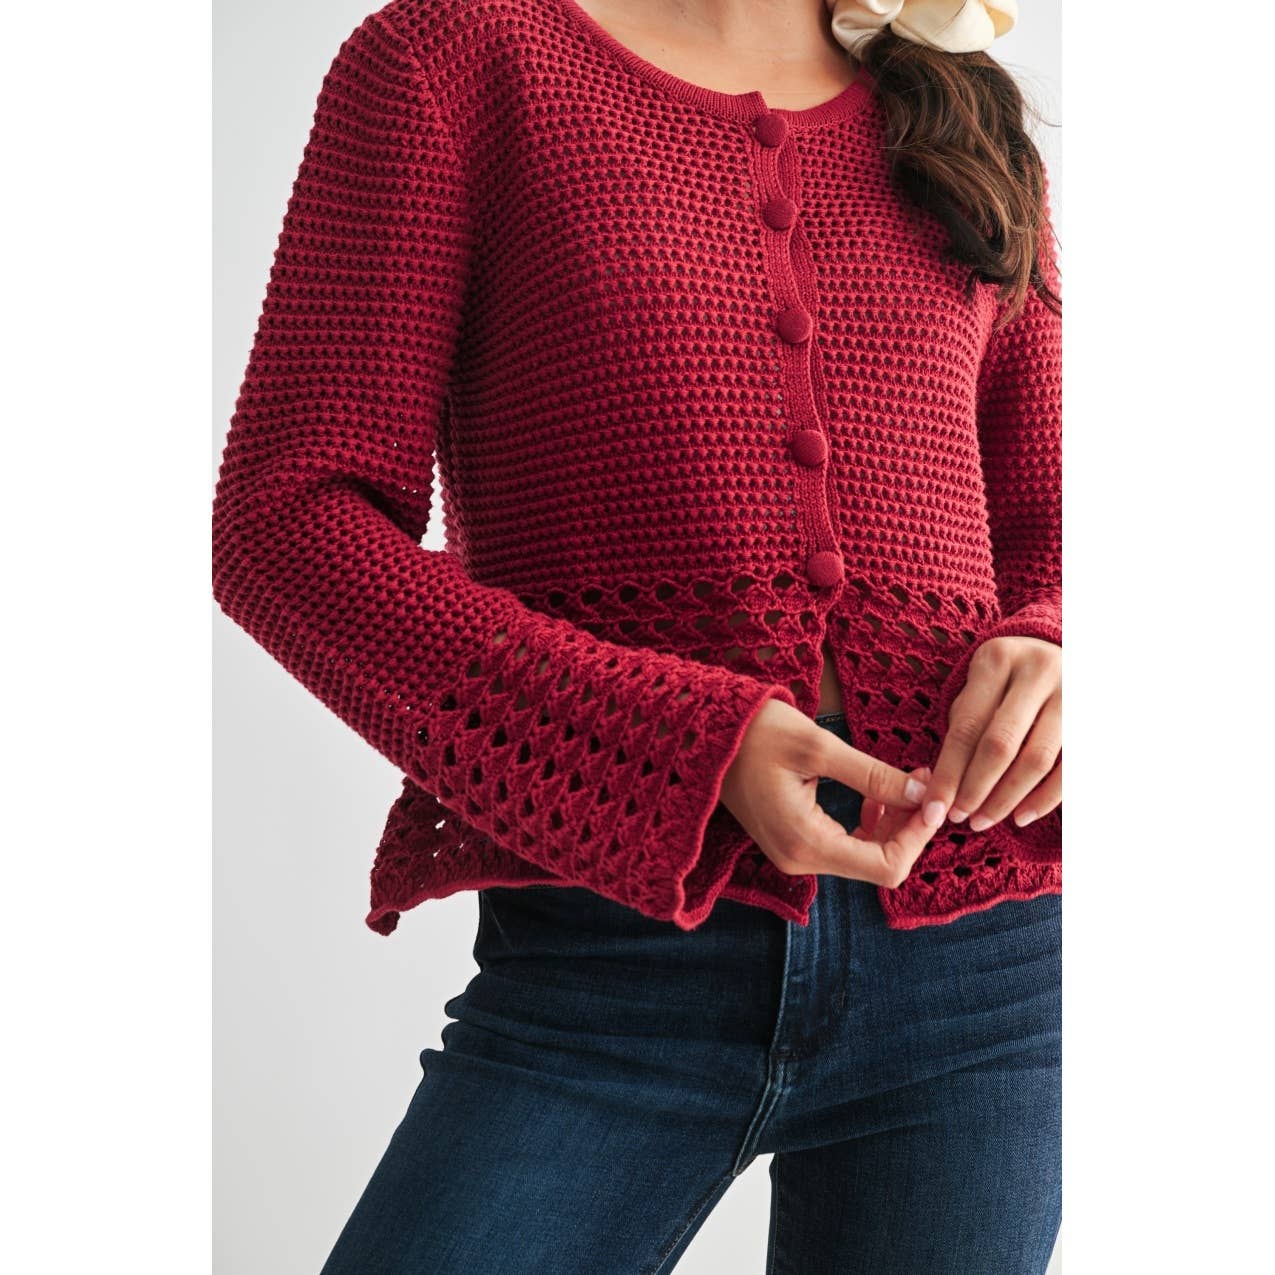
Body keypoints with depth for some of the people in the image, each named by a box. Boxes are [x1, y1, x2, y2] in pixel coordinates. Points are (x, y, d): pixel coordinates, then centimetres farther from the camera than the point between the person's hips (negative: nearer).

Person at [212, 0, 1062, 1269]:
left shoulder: (963, 126, 16)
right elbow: (284, 525, -5)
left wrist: (1046, 656, -5)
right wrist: (690, 744, -16)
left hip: (980, 955, 4)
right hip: (615, 962, -3)